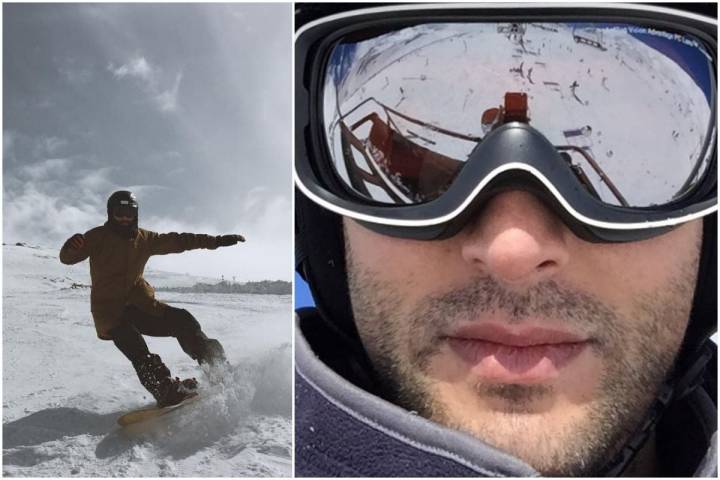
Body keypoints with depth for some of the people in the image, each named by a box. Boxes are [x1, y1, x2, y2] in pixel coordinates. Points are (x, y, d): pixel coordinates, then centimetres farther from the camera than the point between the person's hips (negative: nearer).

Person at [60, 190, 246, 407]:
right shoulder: (98, 237, 0)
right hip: (109, 311, -4)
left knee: (182, 320, -12)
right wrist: (72, 247, -33)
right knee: (136, 349, -29)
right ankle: (166, 389, -41)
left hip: (139, 305, 4)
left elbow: (177, 241, 15)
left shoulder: (145, 239, 11)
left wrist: (217, 241, 12)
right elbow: (68, 258, -6)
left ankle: (218, 367, -10)